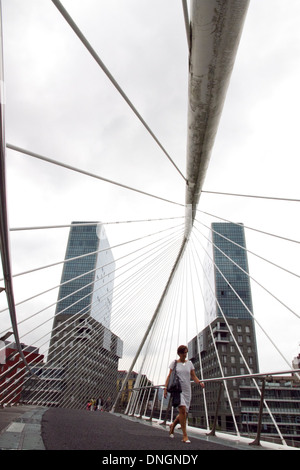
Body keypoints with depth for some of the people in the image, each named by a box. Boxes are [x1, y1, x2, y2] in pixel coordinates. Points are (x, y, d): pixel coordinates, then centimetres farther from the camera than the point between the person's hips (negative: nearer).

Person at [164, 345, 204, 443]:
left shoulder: (189, 363, 8)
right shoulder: (174, 363, 1)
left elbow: (193, 376, 6)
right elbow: (169, 376, 2)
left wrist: (199, 382, -13)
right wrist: (166, 388, -6)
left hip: (187, 390, 4)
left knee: (184, 413, 7)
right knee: (182, 410, -18)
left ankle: (173, 425, 35)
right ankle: (185, 436, -7)